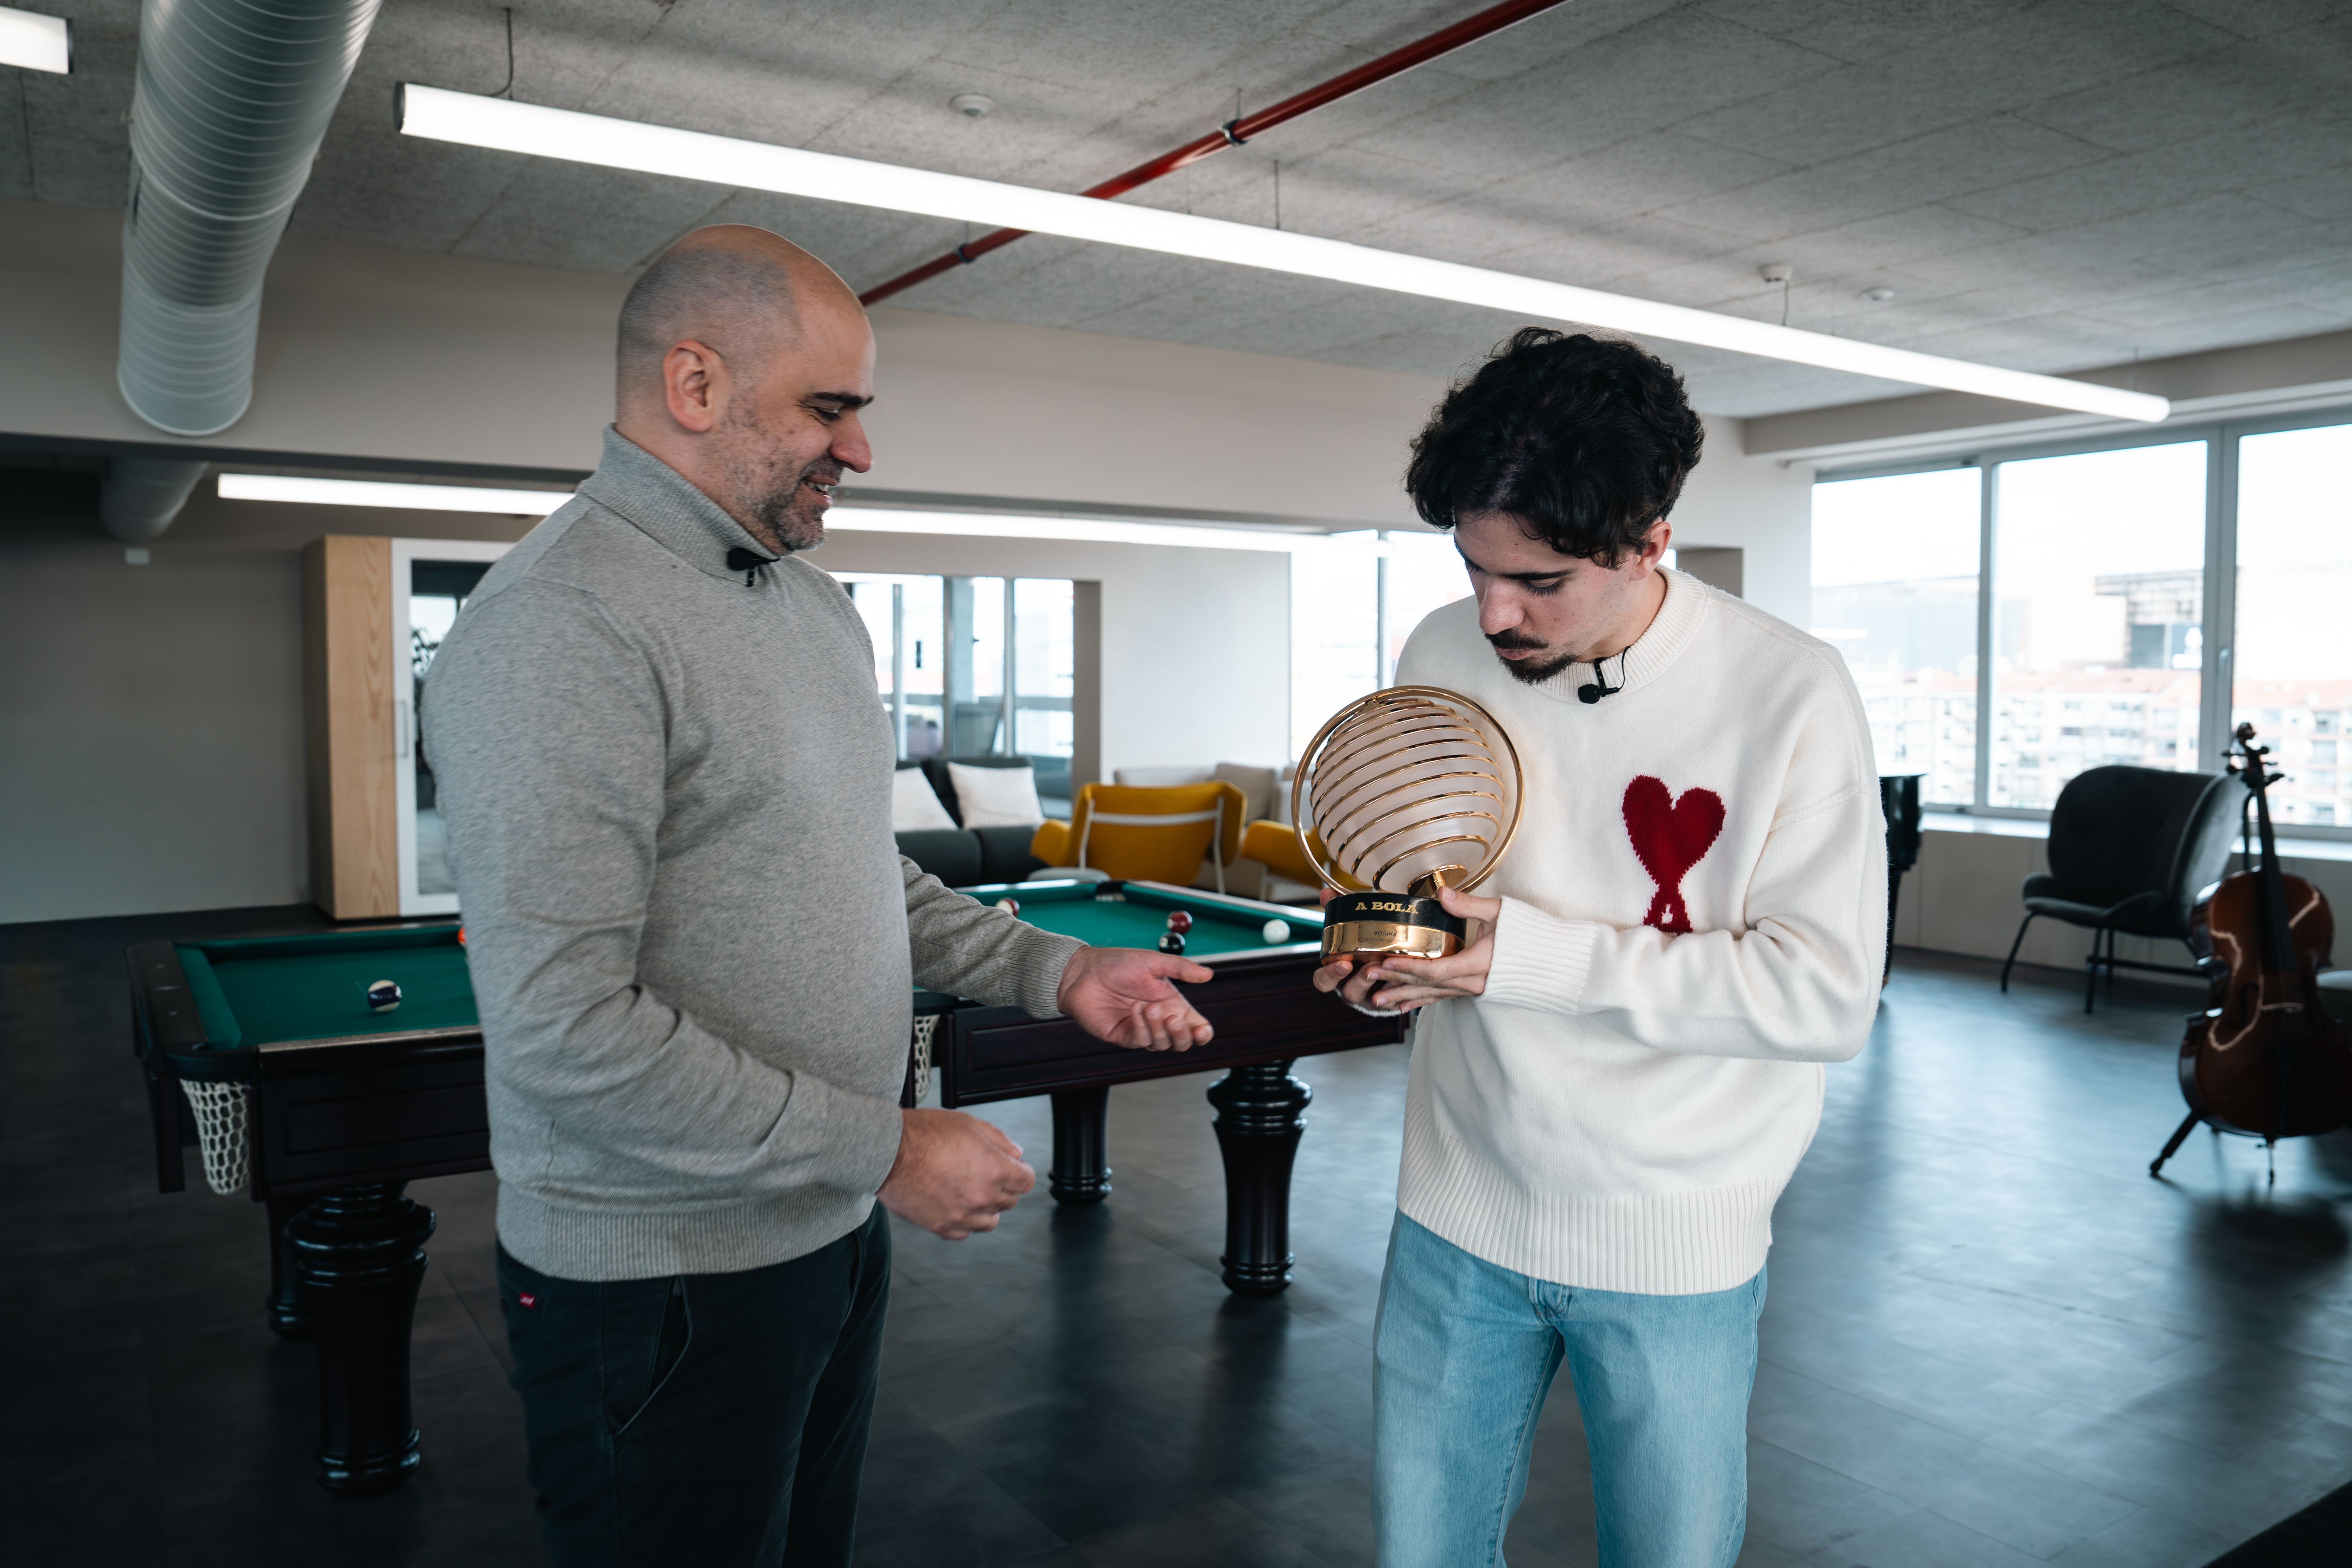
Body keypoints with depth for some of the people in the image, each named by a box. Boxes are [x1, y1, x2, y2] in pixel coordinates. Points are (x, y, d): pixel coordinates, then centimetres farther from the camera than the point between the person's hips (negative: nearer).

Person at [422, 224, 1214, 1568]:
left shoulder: (816, 602, 8)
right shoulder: (562, 625, -22)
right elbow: (566, 1036, -27)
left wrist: (1057, 970, 4)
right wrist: (885, 1147, -22)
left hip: (834, 1231, 8)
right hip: (665, 1279, -8)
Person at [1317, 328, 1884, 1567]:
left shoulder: (1791, 695, -17)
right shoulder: (1441, 655, -4)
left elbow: (1828, 995, -19)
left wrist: (1524, 950, -25)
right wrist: (1386, 953, -12)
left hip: (1674, 1246, -3)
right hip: (1458, 1211, 4)